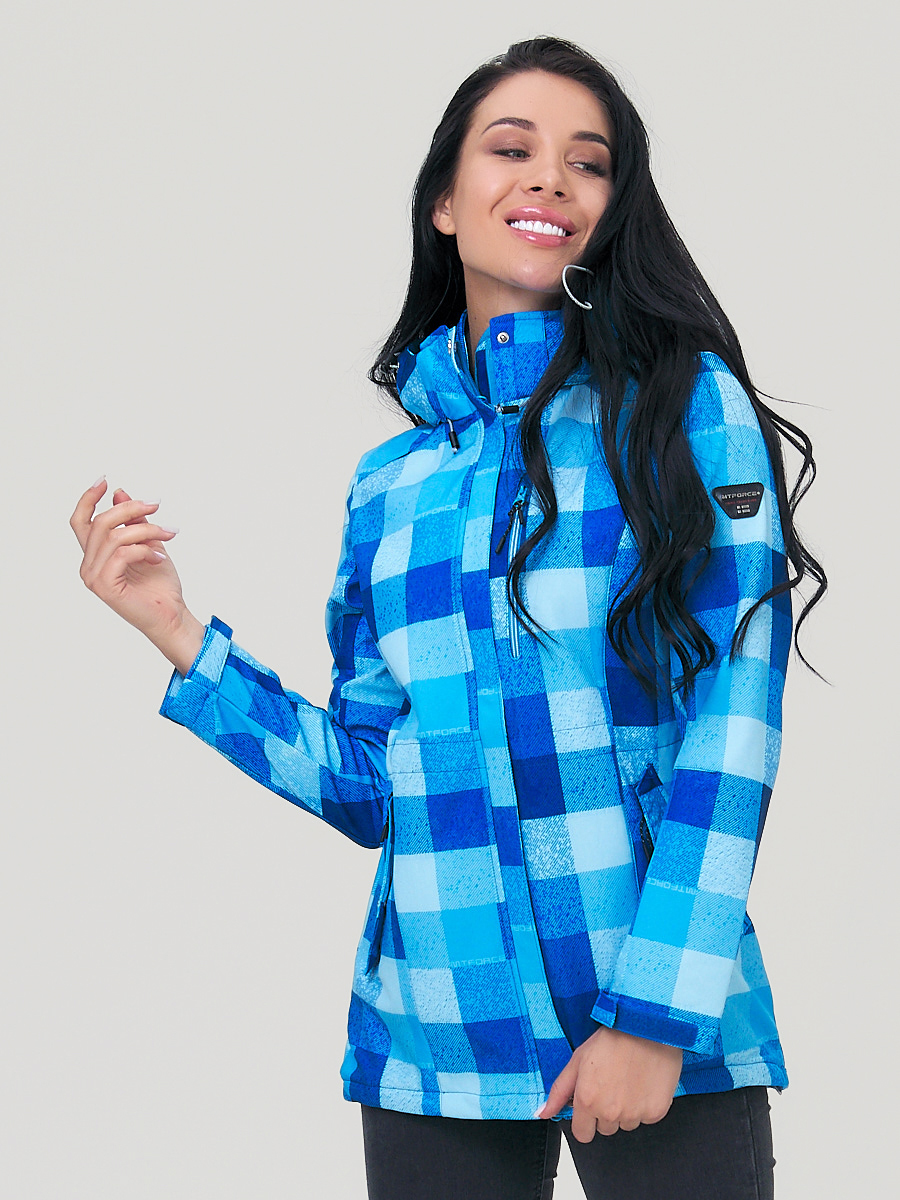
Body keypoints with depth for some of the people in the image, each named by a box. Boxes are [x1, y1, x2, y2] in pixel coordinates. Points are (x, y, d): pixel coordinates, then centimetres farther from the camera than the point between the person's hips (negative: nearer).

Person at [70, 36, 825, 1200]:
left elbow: (732, 723, -8)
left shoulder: (688, 406, -2)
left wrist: (657, 1011, -15)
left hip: (661, 1021, -3)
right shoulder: (389, 483, 9)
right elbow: (369, 786, 10)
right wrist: (176, 633, 5)